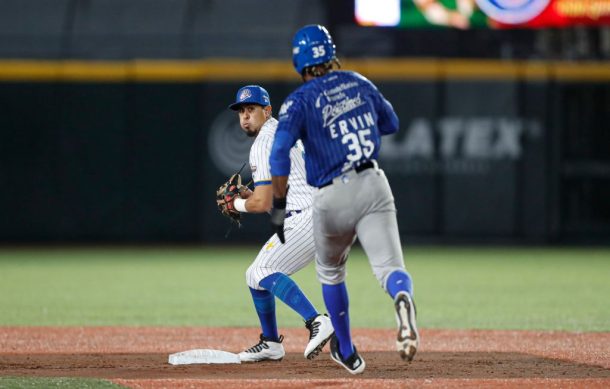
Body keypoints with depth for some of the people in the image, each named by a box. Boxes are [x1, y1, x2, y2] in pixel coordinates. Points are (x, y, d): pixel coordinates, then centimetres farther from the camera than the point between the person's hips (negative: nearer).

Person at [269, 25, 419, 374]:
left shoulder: (300, 101, -2)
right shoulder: (359, 83, 11)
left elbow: (280, 153, -16)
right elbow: (391, 123, 26)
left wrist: (280, 205, -9)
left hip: (333, 197, -1)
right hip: (374, 187, 1)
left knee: (330, 271, 24)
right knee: (390, 267, -10)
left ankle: (347, 352, 33)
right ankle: (403, 298, -47)